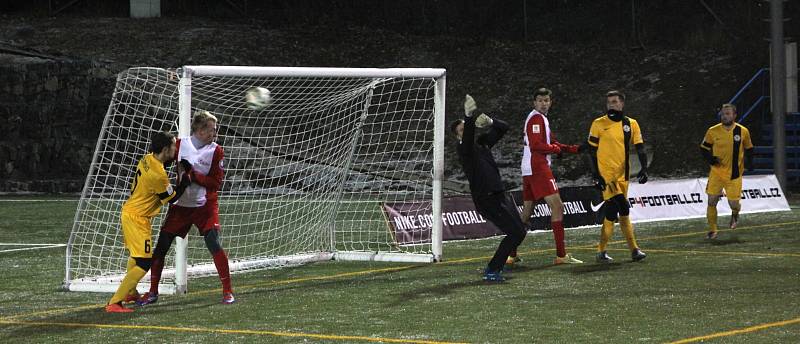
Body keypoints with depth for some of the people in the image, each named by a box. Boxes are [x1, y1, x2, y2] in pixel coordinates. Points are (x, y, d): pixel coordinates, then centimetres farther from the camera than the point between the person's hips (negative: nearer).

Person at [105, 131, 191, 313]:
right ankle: (114, 303, -16)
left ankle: (130, 292, 47)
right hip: (137, 219, -10)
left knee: (135, 254, 29)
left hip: (128, 212, 10)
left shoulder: (147, 159, -1)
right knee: (144, 263, -10)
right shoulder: (158, 175, -26)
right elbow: (171, 198, -11)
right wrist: (185, 180, -4)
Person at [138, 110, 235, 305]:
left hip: (205, 206, -3)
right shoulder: (180, 145, -2)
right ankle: (153, 292, 13)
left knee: (214, 245, -16)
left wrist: (193, 174, -21)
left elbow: (216, 183, -12)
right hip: (181, 205, 3)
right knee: (161, 246, 0)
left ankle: (227, 291, -5)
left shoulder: (216, 151, -7)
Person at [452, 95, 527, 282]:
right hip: (487, 200, -9)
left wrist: (490, 122, -4)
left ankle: (495, 266, 23)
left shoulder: (482, 142, 13)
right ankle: (492, 271, -9)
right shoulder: (463, 148, -10)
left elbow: (503, 128, 16)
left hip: (499, 196, 9)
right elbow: (467, 139, -32)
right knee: (516, 233, -14)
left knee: (519, 232, 15)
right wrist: (470, 117, -46)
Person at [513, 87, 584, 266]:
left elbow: (552, 142, 24)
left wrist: (576, 149, 14)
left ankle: (511, 254, 12)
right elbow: (536, 145, -19)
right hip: (537, 168, -11)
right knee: (557, 206, -11)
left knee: (526, 212, 12)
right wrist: (557, 149, -6)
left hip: (529, 170, 11)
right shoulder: (536, 118, -10)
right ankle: (561, 255, -13)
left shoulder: (541, 118, 22)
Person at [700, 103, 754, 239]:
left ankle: (735, 213, 37)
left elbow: (748, 149, 13)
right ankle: (712, 230, 10)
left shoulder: (743, 131, -2)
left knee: (734, 204, -1)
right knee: (712, 201, -5)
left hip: (734, 174, -1)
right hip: (716, 172, 1)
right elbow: (703, 148, 7)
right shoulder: (713, 131, -3)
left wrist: (749, 161, -4)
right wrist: (710, 159, -12)